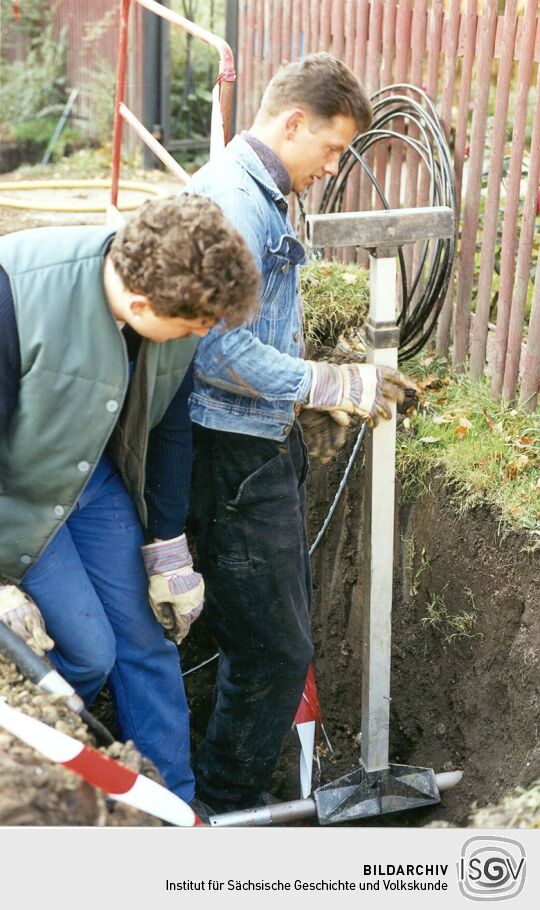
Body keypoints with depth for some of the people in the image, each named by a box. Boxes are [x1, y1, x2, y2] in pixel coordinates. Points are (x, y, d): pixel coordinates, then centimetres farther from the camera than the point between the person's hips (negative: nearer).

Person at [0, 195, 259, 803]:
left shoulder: (176, 299, -16)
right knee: (87, 651, -7)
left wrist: (166, 548, 7)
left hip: (95, 475, 5)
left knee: (144, 640, 6)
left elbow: (164, 427, 1)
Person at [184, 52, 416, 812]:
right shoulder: (232, 200, -20)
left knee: (279, 634, 20)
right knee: (275, 649, -2)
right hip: (237, 459, -11)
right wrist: (332, 385, -24)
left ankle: (241, 782, 37)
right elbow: (218, 351, -28)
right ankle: (227, 805, 17)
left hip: (268, 449, 11)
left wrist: (312, 401, 13)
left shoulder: (261, 197, 15)